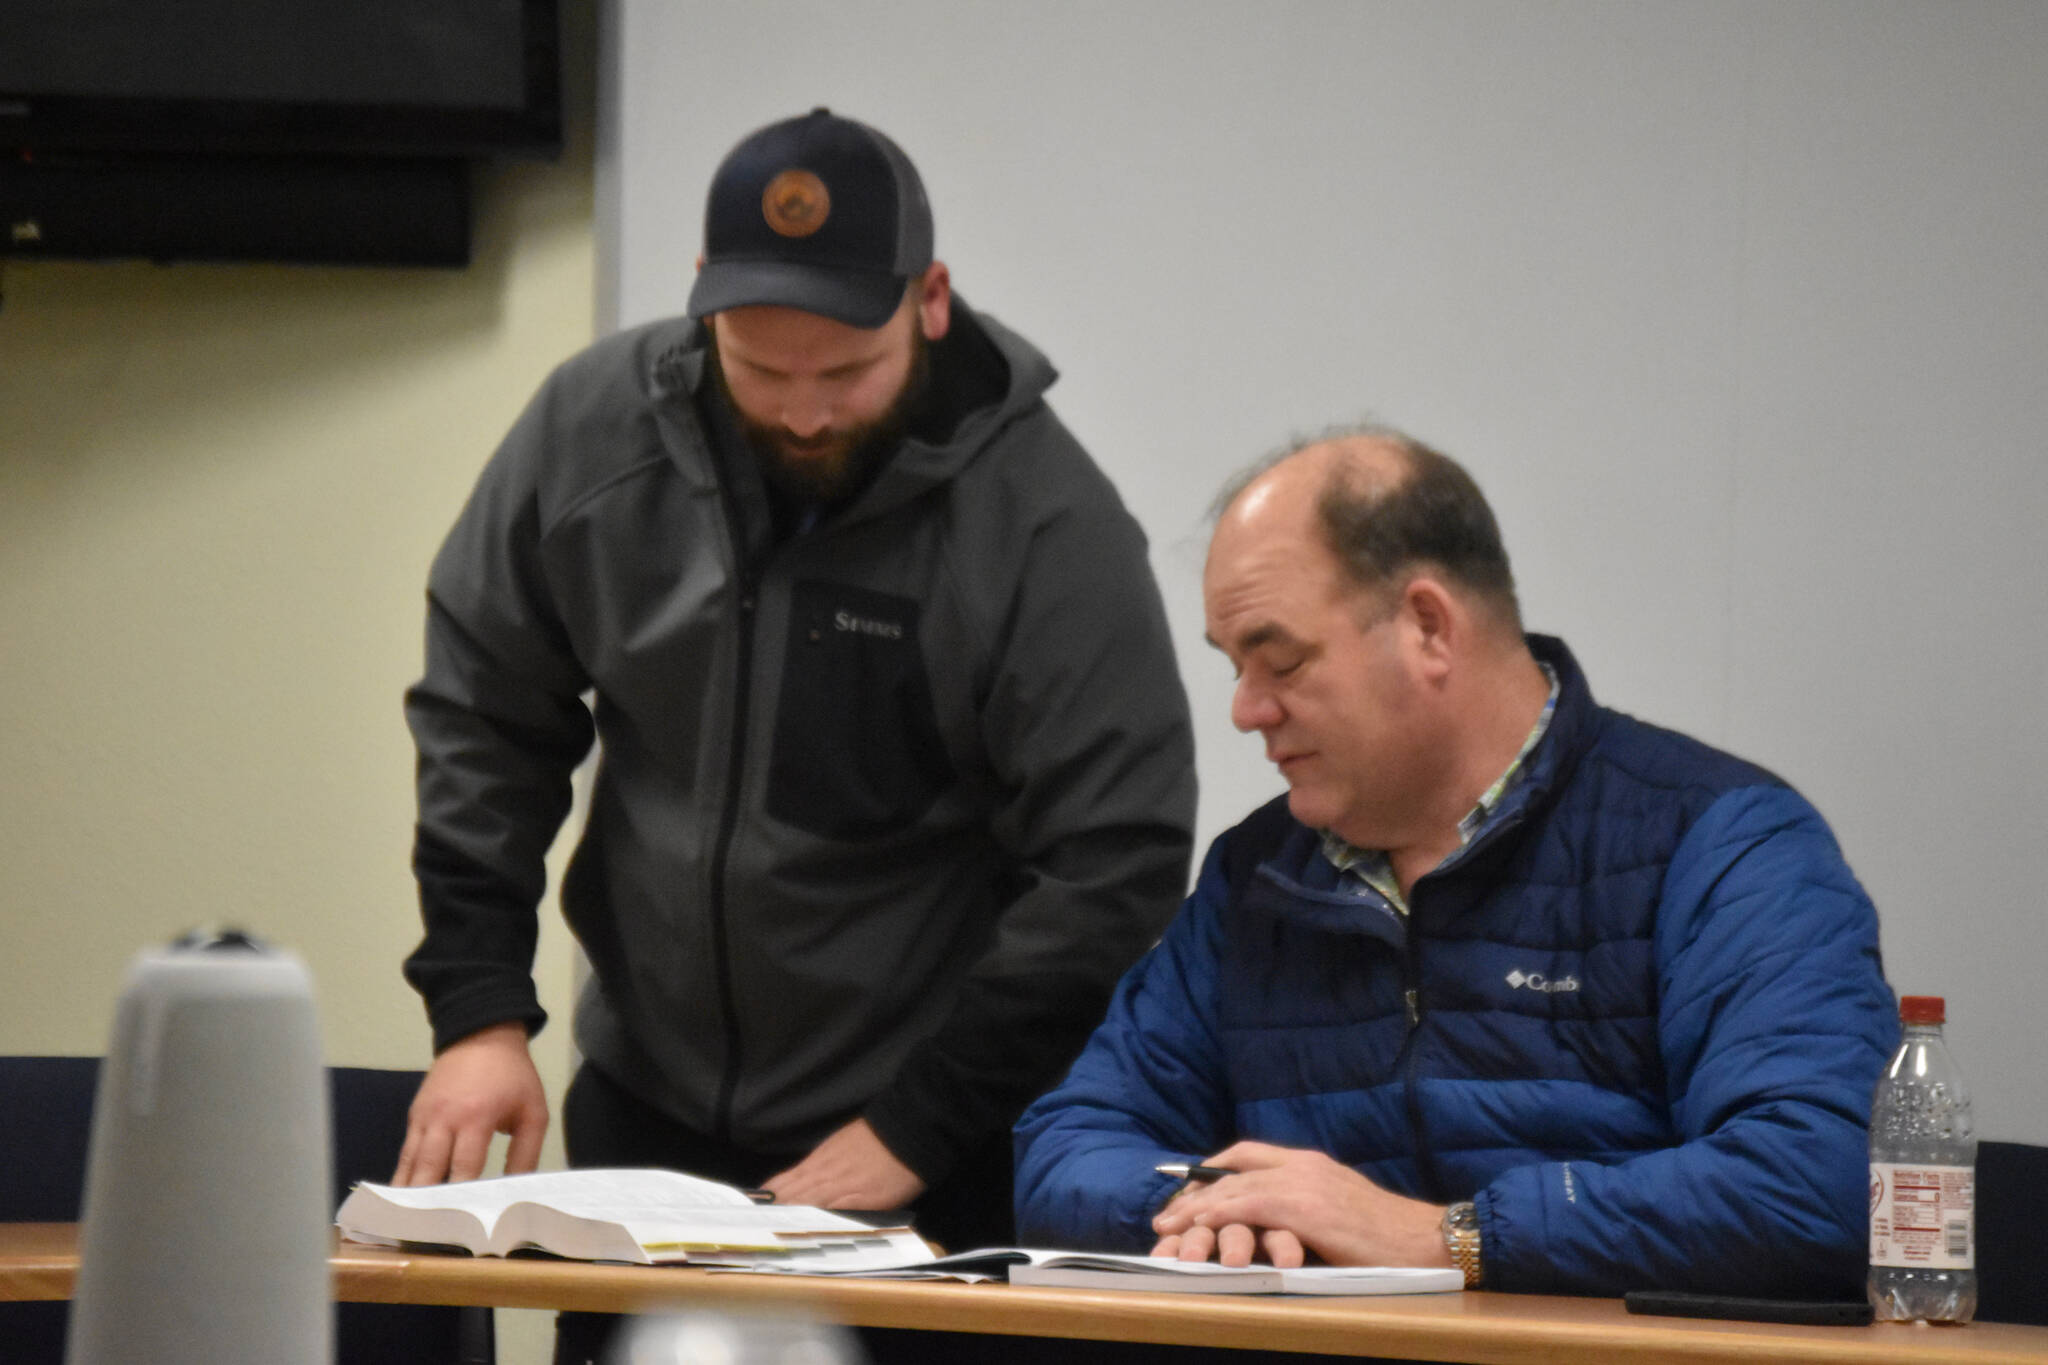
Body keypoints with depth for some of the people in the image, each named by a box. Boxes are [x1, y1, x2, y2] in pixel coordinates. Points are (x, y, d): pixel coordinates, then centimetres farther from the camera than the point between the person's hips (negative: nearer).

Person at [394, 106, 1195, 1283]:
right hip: (642, 1105, 4)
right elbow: (482, 718, 6)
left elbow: (1113, 867, -16)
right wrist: (480, 1010, -3)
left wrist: (917, 1129, -17)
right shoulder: (592, 428, -4)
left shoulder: (1047, 522, -16)